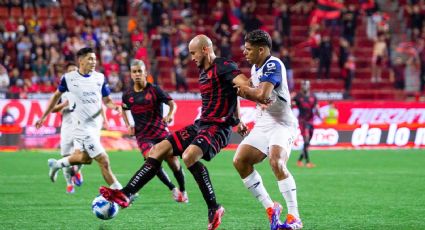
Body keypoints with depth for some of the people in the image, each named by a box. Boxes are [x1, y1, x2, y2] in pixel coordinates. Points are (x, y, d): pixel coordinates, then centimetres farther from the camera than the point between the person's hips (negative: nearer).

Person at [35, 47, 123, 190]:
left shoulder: (100, 78, 3)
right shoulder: (68, 78, -6)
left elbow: (106, 100, 9)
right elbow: (57, 96, 10)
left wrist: (114, 106, -15)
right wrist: (44, 117, 15)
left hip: (95, 124, 6)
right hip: (82, 125, -6)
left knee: (83, 158, 18)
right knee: (104, 161, -10)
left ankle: (56, 164, 43)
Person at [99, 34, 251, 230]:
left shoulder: (222, 67, -13)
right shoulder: (203, 72, 16)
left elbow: (245, 84, -27)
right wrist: (237, 119, 23)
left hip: (218, 128, -10)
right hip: (200, 125, 10)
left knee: (189, 156, -34)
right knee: (158, 151, 3)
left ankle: (214, 209, -23)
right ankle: (125, 194, 3)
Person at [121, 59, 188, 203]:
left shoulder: (154, 90, -5)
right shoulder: (128, 95, 3)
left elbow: (172, 103, -5)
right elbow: (124, 110, 22)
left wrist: (170, 114, -25)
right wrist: (128, 126, 8)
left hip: (161, 131, -1)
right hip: (143, 135, 1)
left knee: (173, 163, -1)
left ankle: (182, 191, 24)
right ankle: (172, 189, -2)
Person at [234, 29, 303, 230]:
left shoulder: (273, 65, -17)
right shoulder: (255, 68, 13)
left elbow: (262, 94, -29)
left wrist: (245, 90, -12)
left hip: (281, 124, -9)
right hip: (263, 124, 9)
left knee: (276, 162, -30)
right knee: (240, 161, -4)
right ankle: (270, 208, 5)